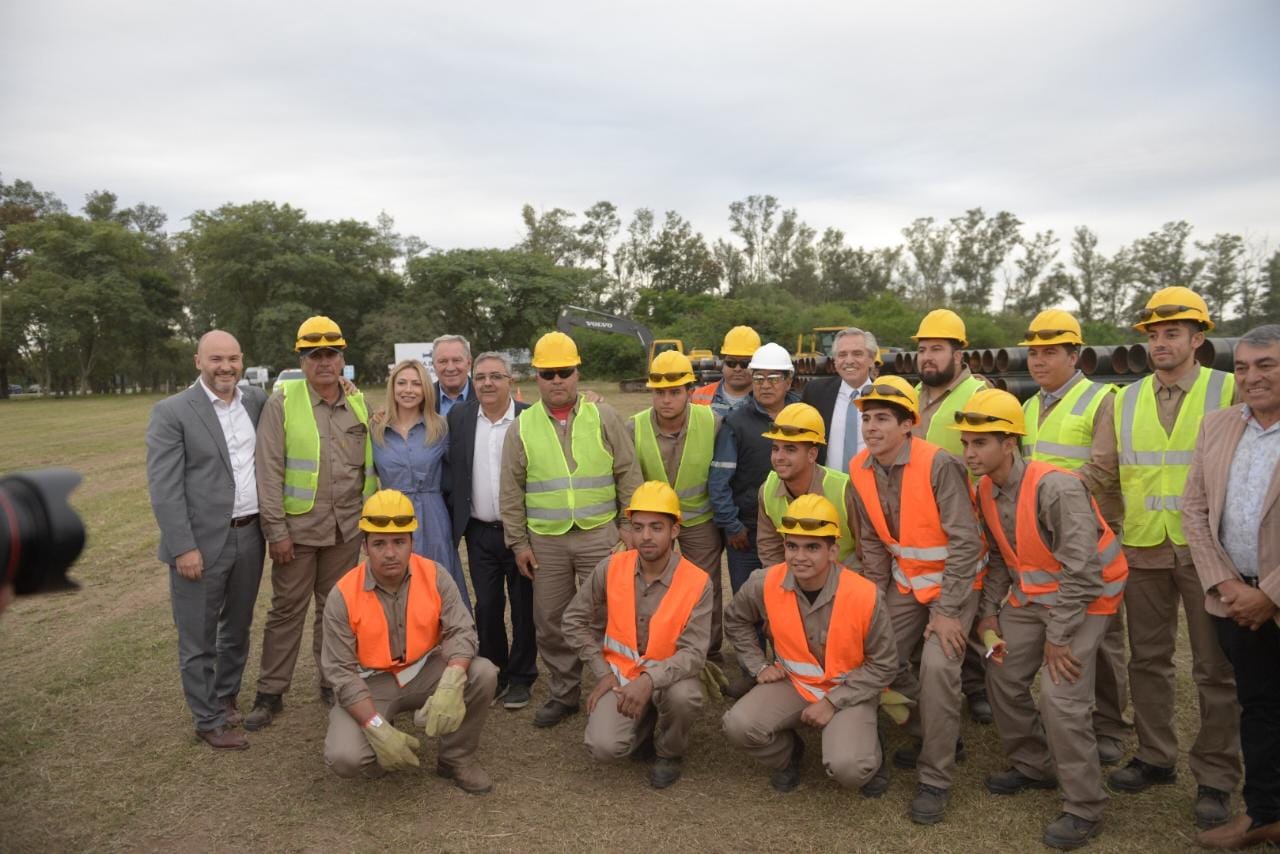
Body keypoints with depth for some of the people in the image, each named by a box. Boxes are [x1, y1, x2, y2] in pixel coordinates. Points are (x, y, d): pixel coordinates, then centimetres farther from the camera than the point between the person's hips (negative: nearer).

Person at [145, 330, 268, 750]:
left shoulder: (257, 400, 5)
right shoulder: (171, 412, -9)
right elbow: (163, 487, -13)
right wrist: (184, 547, -17)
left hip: (249, 537, 5)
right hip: (201, 542, -5)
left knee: (238, 628, 20)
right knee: (198, 637, 7)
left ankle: (227, 696, 40)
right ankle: (210, 719, 22)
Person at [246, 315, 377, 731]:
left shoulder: (359, 404, 5)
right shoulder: (281, 403, -6)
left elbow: (369, 465, 11)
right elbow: (269, 471, -8)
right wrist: (276, 530, -10)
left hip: (347, 528, 3)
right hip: (298, 526, -3)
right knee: (287, 609, 6)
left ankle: (333, 681, 27)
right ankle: (270, 692, 19)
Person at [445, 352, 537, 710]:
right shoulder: (458, 417, 2)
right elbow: (448, 467, 10)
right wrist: (454, 510, 3)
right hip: (480, 532, 3)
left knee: (524, 606, 9)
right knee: (486, 607, 11)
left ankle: (521, 677, 25)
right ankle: (492, 673, 28)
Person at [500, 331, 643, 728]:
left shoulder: (603, 417, 0)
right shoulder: (521, 427, 3)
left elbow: (628, 476, 2)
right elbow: (511, 492, 5)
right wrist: (518, 542, 2)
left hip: (599, 535, -2)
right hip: (545, 540, 2)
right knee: (550, 620, 10)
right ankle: (563, 693, 27)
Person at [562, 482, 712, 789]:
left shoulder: (697, 583, -16)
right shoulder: (610, 569, -9)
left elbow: (694, 652, -20)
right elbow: (575, 621, 2)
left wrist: (650, 679, -36)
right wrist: (602, 672, -4)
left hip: (668, 675, -1)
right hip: (619, 674, 1)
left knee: (684, 695, -36)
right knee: (603, 747, -23)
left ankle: (670, 753, 0)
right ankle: (645, 724, 14)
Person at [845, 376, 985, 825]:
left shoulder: (938, 464, -25)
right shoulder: (860, 471, -6)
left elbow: (965, 542, -23)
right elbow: (871, 543, 5)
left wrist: (946, 611, -22)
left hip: (953, 580, -6)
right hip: (906, 581, 6)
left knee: (937, 666, -21)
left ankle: (934, 779, -3)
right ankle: (933, 736, 26)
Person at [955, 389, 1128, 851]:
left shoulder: (1056, 488, -29)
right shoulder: (985, 491, -4)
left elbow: (1081, 570, -27)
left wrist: (1057, 636, -21)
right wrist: (989, 612, 4)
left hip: (1083, 597, -8)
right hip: (1029, 596, 8)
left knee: (1060, 696, -15)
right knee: (1003, 676, 8)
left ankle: (1084, 809, 4)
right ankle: (1033, 765, 33)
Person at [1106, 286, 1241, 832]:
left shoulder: (1229, 392, -2)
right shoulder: (1125, 401, 7)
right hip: (1142, 551, 3)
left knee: (1214, 668, 6)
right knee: (1147, 659, 12)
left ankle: (1215, 778, 20)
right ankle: (1155, 757, 28)